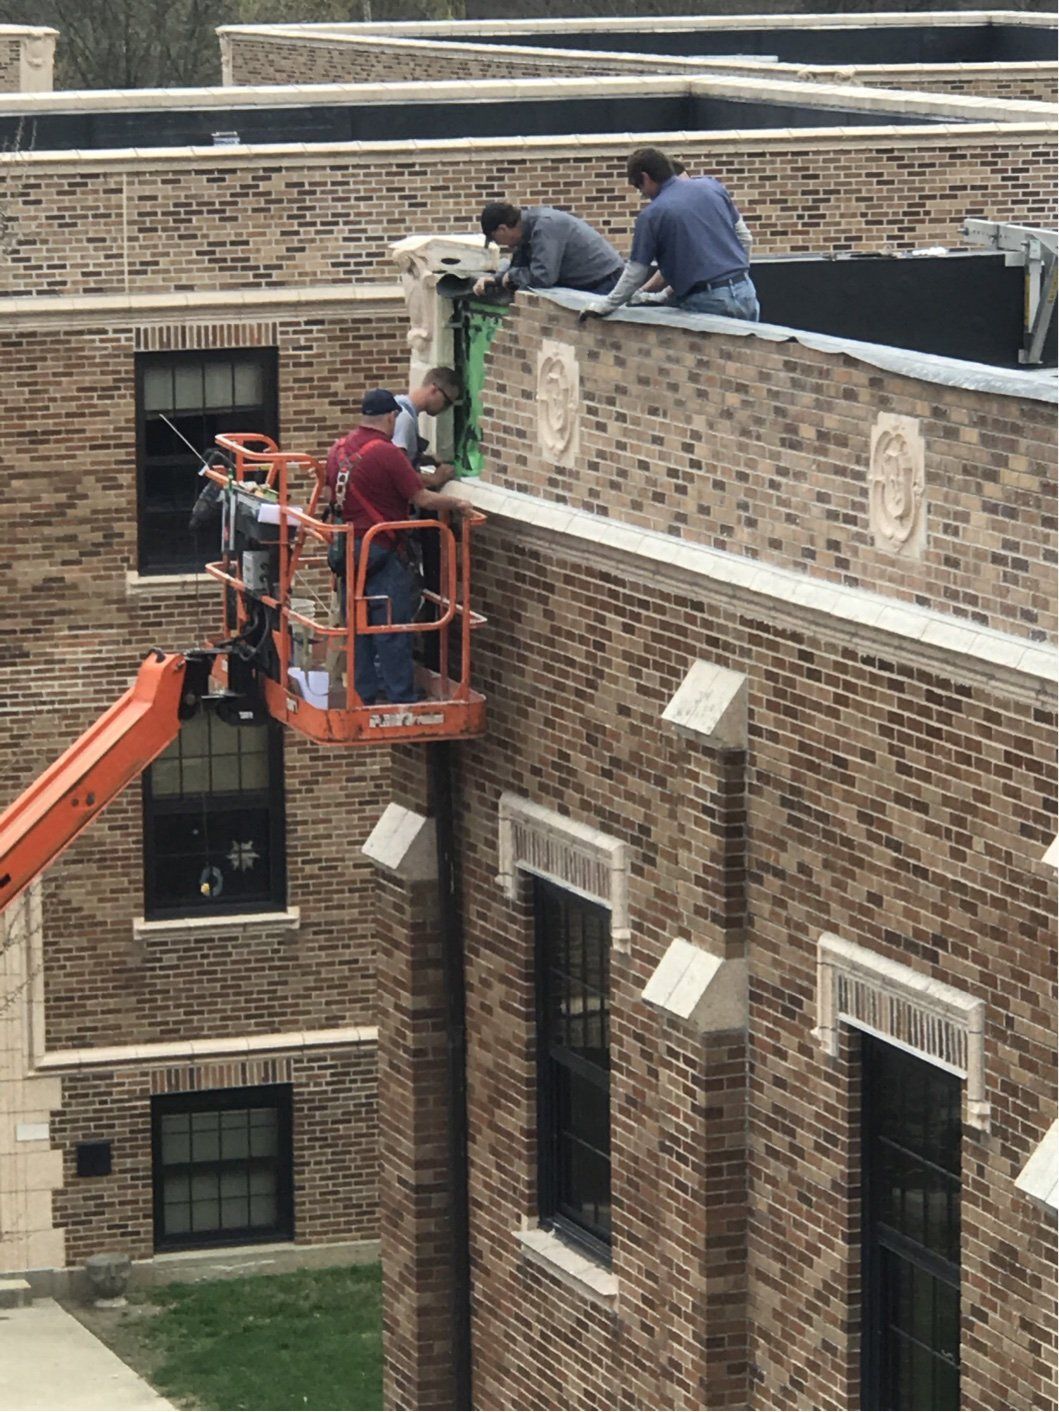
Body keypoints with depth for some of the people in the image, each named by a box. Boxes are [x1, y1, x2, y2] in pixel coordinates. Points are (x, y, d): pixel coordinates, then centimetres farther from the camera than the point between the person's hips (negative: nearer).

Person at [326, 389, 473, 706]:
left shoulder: (338, 450, 6)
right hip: (383, 552, -7)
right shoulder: (386, 453, -16)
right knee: (392, 630, -2)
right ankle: (401, 701, 0)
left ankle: (363, 696, 18)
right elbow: (422, 499, -15)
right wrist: (457, 504, 0)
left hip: (348, 550, 7)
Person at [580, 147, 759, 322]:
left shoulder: (651, 215, -5)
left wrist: (605, 306, 12)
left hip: (704, 302, -5)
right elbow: (744, 237, 15)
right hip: (744, 293, 5)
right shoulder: (712, 186, 8)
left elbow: (635, 273, 0)